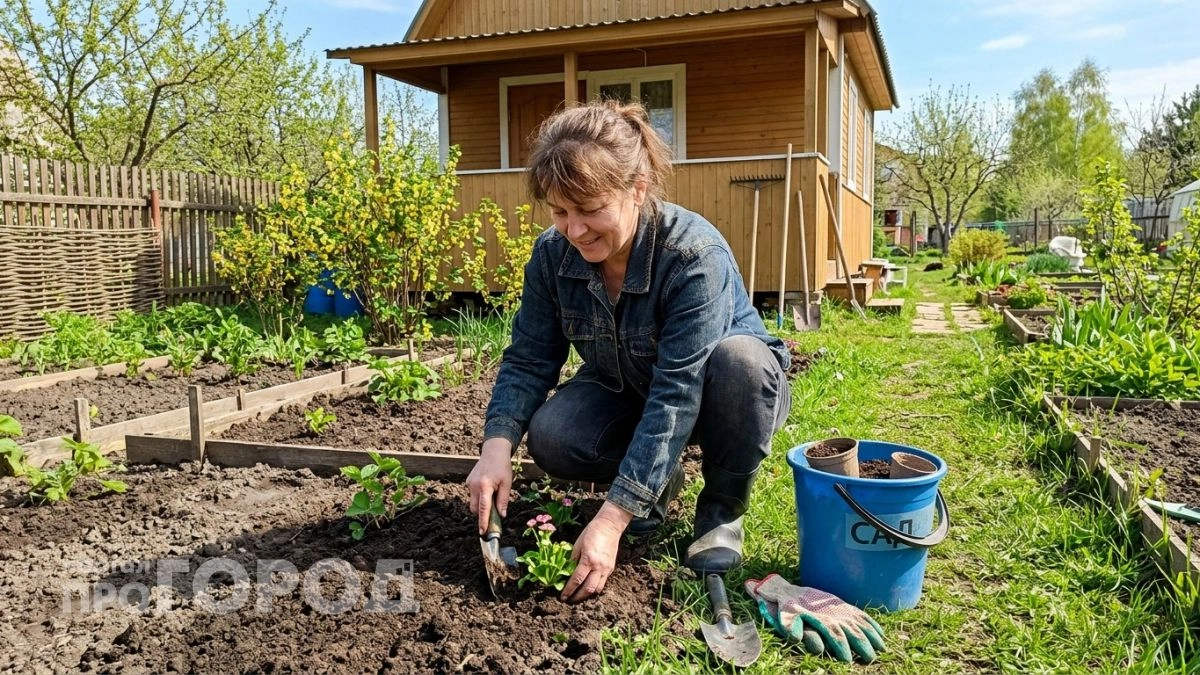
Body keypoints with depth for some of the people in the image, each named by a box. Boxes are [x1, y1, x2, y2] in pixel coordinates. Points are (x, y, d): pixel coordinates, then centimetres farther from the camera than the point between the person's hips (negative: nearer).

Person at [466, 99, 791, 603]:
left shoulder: (696, 254, -34)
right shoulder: (552, 254, -18)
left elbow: (676, 395, -39)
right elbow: (529, 360, -11)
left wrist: (613, 518, -42)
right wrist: (497, 445, -31)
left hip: (706, 395, -3)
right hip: (625, 393, 4)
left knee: (740, 357, -38)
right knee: (550, 437, -26)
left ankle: (721, 511, -11)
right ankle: (658, 479, 6)